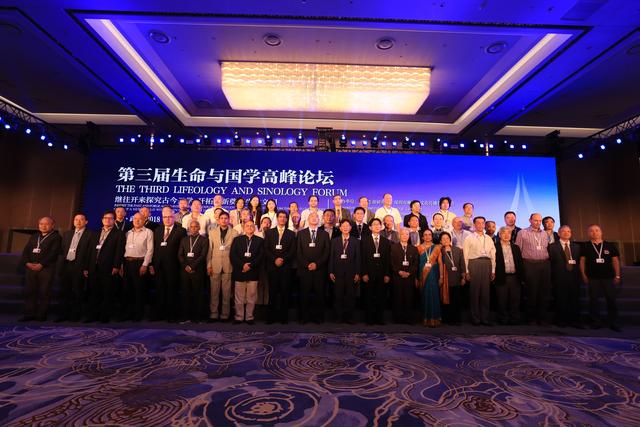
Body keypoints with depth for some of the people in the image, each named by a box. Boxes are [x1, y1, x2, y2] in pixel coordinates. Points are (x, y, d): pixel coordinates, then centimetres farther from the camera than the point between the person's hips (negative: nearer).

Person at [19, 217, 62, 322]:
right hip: (31, 268, 6)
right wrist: (27, 263, -4)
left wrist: (41, 264, -16)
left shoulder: (56, 237, 1)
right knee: (29, 291, 5)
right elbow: (26, 250, 13)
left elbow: (53, 253, -10)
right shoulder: (33, 237, 21)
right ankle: (29, 314, 13)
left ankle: (41, 315, 2)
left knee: (44, 292, -4)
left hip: (46, 269, -6)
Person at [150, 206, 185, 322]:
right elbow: (154, 248, 10)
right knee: (159, 291, 12)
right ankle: (158, 314, 23)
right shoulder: (157, 230, 13)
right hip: (159, 266, 4)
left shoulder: (181, 231, -3)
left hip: (173, 266, -4)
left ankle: (172, 315, 14)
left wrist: (181, 264, -12)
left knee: (172, 291, 4)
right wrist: (152, 264, 4)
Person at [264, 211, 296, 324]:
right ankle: (272, 316, 8)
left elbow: (293, 251, 3)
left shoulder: (291, 234, 11)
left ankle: (284, 316, 7)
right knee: (272, 292, 0)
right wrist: (274, 259, -9)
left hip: (286, 267, 0)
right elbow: (266, 249, 4)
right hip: (272, 266, 0)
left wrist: (283, 259, -10)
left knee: (285, 292, 0)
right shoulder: (269, 232, 12)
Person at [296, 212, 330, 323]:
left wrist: (317, 264, -7)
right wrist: (306, 264, -8)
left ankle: (319, 317, 11)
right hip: (304, 269, 0)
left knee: (319, 294, 1)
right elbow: (298, 252, 4)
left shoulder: (324, 234, 10)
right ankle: (304, 317, 11)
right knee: (304, 294, 1)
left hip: (319, 269, 0)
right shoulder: (301, 233, 10)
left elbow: (327, 252, 4)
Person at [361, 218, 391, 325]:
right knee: (369, 298, 4)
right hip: (369, 273, -2)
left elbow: (388, 259, 7)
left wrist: (387, 274, 0)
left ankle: (380, 318, 15)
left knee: (380, 297, 4)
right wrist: (364, 273, -8)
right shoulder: (365, 240, 5)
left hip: (382, 273, 2)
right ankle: (369, 319, 15)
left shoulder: (386, 241, 11)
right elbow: (363, 258, -1)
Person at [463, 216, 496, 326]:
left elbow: (493, 255, 15)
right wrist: (467, 271, -5)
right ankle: (475, 318, 7)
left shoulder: (489, 239, 17)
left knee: (486, 291, 5)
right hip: (474, 264, -3)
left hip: (487, 264, 3)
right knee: (474, 291, -1)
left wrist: (493, 270, 8)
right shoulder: (469, 238, 6)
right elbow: (465, 255, 1)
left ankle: (485, 318, 13)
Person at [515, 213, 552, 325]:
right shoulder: (522, 233, 1)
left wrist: (547, 261, 10)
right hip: (530, 265, -4)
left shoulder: (545, 234, 15)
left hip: (545, 264, 4)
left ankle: (542, 317, 16)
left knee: (544, 292, 6)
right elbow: (518, 250, 0)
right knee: (531, 292, 1)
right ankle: (531, 317, 12)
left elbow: (548, 249, 19)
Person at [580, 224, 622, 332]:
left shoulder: (610, 246, 6)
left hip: (608, 277, 1)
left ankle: (613, 323, 14)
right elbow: (582, 261, 4)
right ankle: (596, 322, 10)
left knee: (611, 300, 4)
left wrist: (617, 275, 2)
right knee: (594, 300, 2)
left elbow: (615, 261, 7)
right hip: (592, 278, -1)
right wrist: (584, 275, -2)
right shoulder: (585, 246, 3)